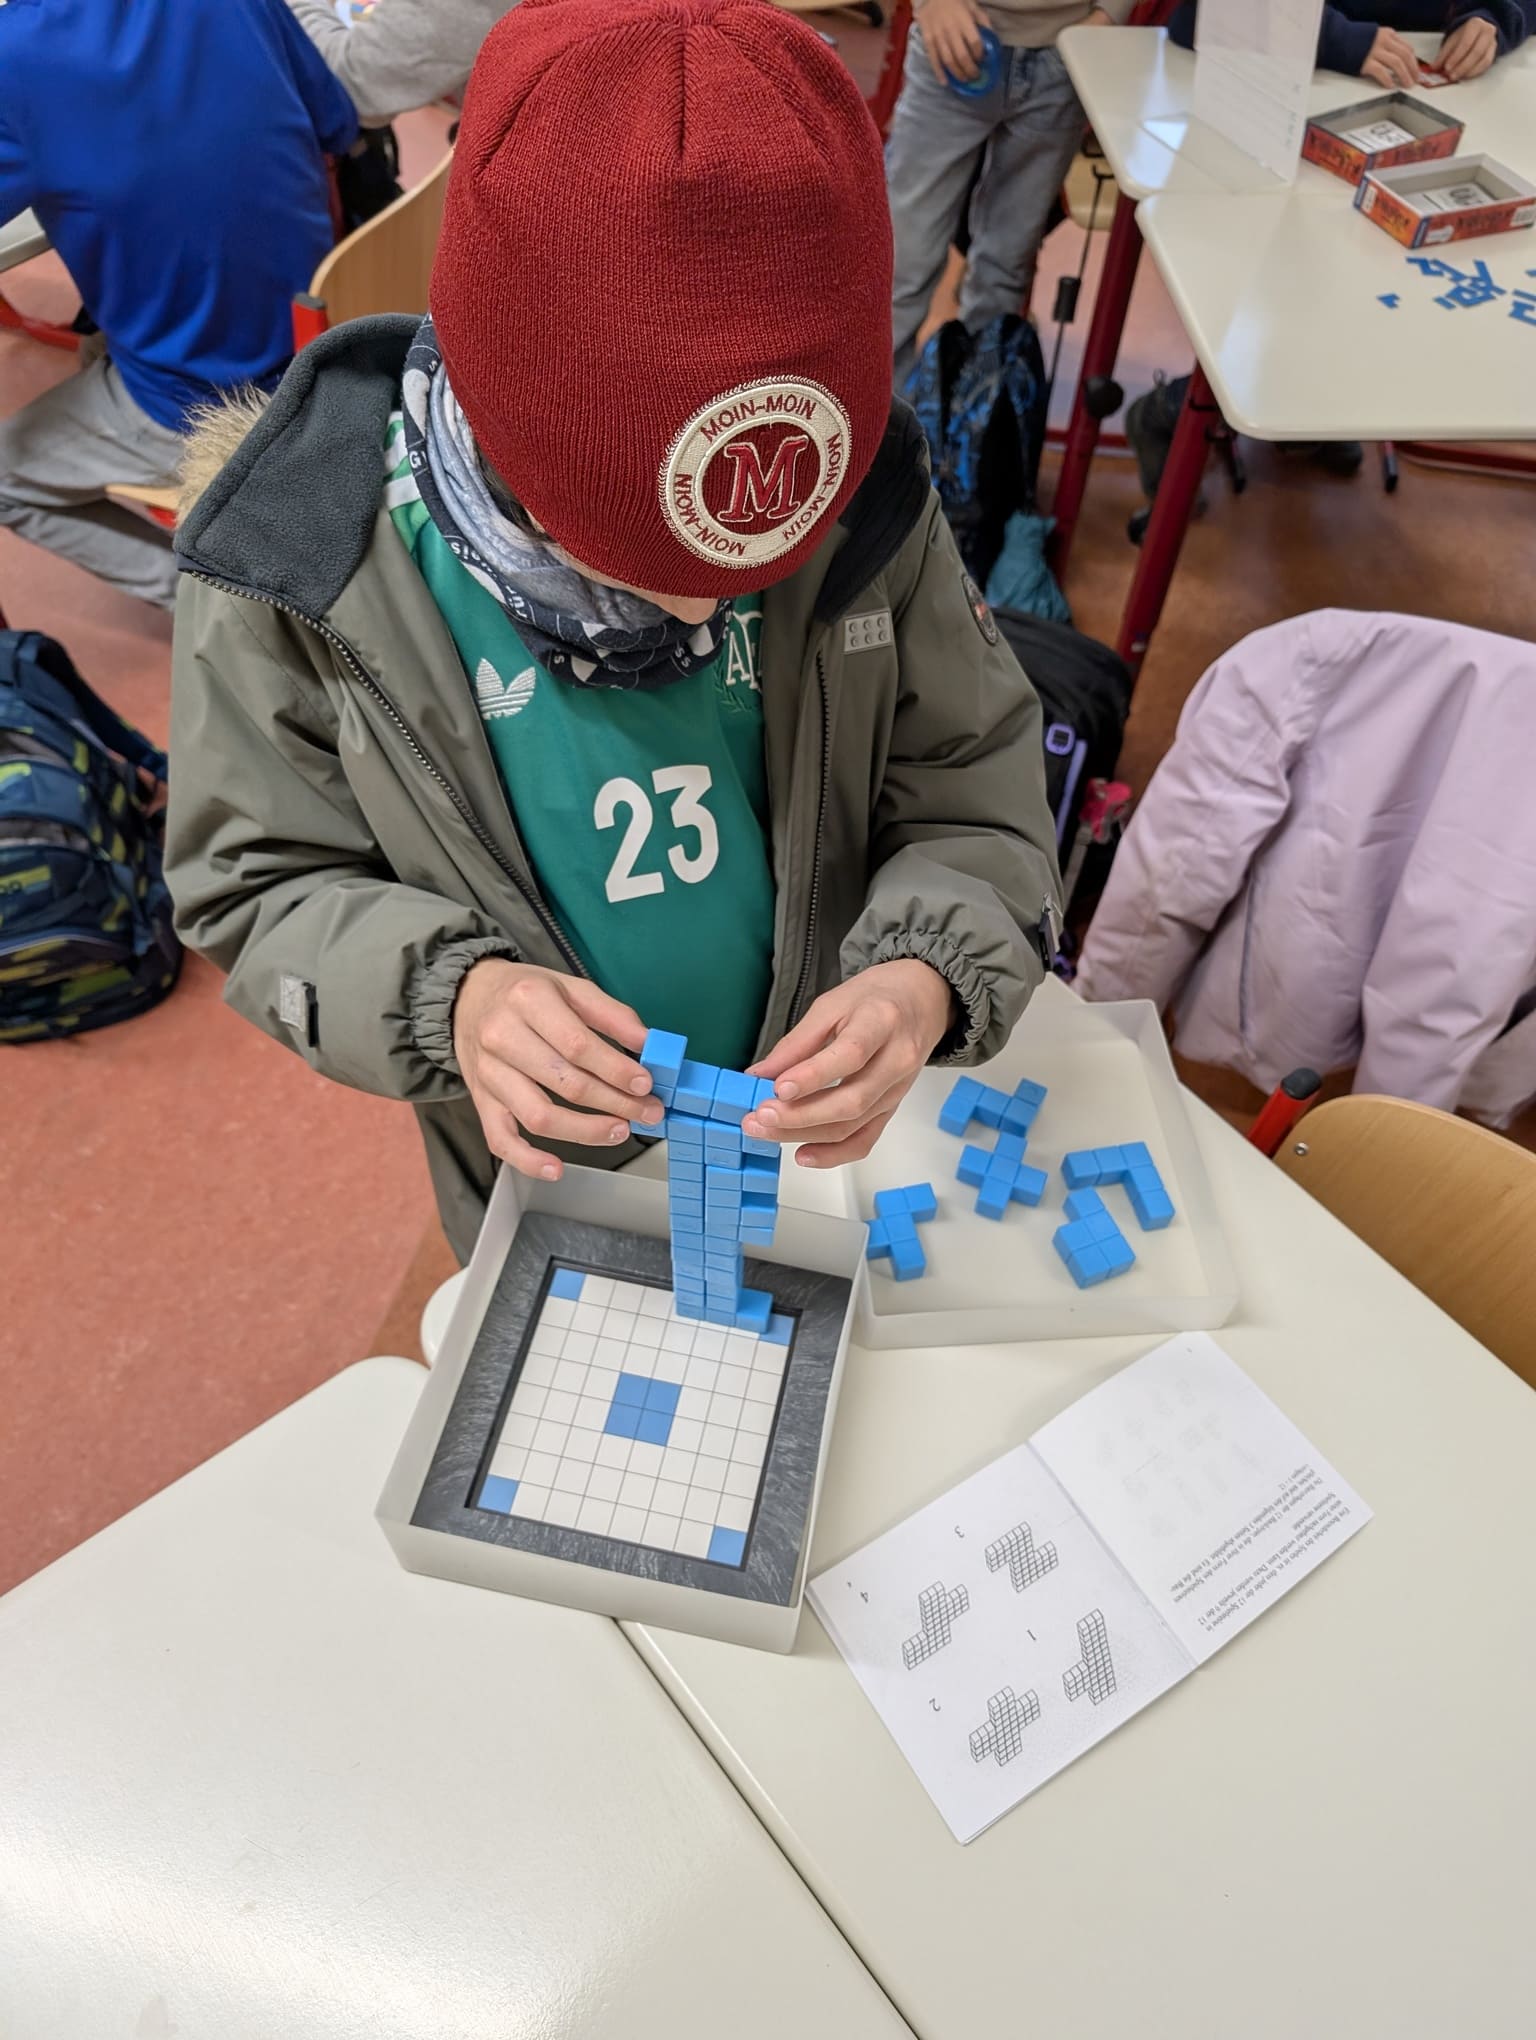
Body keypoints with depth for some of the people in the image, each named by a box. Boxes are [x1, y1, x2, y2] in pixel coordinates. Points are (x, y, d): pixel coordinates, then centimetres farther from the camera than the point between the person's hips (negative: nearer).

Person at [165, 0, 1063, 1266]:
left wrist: (923, 980, -34)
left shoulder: (860, 494, -20)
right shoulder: (303, 557, -24)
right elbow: (259, 888, -14)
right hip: (548, 1166, 0)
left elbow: (976, 797, -12)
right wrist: (446, 997, -35)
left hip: (828, 1128, 2)